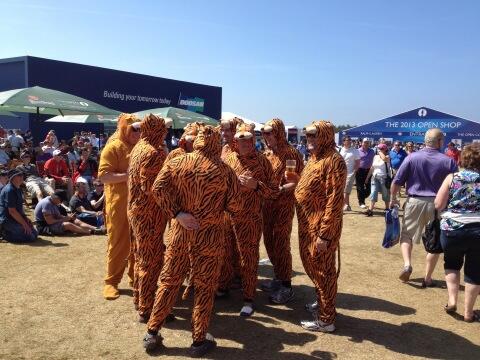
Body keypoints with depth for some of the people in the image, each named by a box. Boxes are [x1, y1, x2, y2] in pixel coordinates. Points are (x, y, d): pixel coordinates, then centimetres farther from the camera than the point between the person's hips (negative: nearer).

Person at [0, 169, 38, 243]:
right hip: (8, 220, -10)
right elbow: (12, 211, -22)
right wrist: (24, 224, -19)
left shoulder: (18, 189, 11)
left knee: (35, 233, 10)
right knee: (30, 237, -18)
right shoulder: (9, 190, -20)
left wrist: (25, 218, 7)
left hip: (15, 219, 10)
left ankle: (8, 231, 13)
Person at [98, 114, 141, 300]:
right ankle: (111, 281, 17)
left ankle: (135, 277, 28)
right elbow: (104, 176, -17)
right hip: (119, 204, -6)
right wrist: (128, 175, -25)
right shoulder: (113, 147, -8)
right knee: (118, 243, 3)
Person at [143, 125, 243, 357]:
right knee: (204, 287, 9)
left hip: (180, 233, 3)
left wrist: (177, 214, -10)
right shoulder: (225, 171, -6)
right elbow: (234, 207, -5)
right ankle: (199, 341, 19)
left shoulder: (176, 163, -1)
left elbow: (158, 188, -11)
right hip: (209, 236, -2)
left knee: (168, 281, 15)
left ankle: (152, 333, 25)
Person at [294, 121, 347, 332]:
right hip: (308, 225, 10)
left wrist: (324, 234, -24)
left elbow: (334, 200, -23)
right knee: (312, 266, 21)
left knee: (323, 270, 2)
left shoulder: (333, 160, -18)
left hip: (321, 227, -9)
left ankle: (326, 319, 17)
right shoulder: (315, 158, 13)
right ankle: (322, 303, 40)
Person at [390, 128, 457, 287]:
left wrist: (393, 199, 11)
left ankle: (407, 264, -4)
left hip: (414, 202, 0)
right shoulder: (448, 161, -3)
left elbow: (396, 181, -3)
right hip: (438, 204, 0)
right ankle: (427, 279, 17)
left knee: (406, 235, 17)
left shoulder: (412, 157, -4)